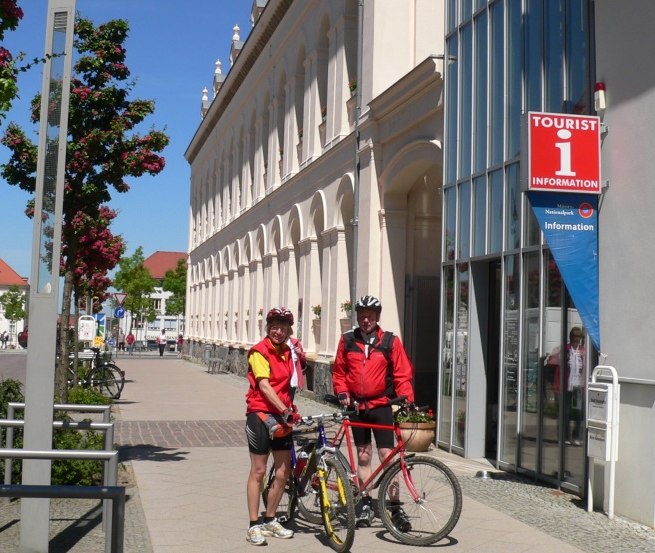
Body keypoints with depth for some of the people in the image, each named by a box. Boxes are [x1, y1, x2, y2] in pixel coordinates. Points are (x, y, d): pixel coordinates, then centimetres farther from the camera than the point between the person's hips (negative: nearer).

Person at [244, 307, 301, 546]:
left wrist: (290, 409, 13)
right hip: (260, 413, -7)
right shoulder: (259, 351, -12)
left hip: (282, 415, 7)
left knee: (284, 471, 9)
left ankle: (270, 520, 22)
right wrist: (286, 411, -29)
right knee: (258, 471, -2)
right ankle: (254, 525, 6)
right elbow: (264, 386, -22)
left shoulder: (287, 351, 11)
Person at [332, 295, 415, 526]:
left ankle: (395, 506, 0)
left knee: (386, 455, -6)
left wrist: (406, 400, -13)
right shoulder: (347, 340, 4)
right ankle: (366, 503, 18)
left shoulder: (390, 341, -2)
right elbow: (339, 371, 12)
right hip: (357, 406, 3)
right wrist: (342, 392, -3)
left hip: (381, 405, -2)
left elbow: (403, 374, -2)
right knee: (363, 456, 9)